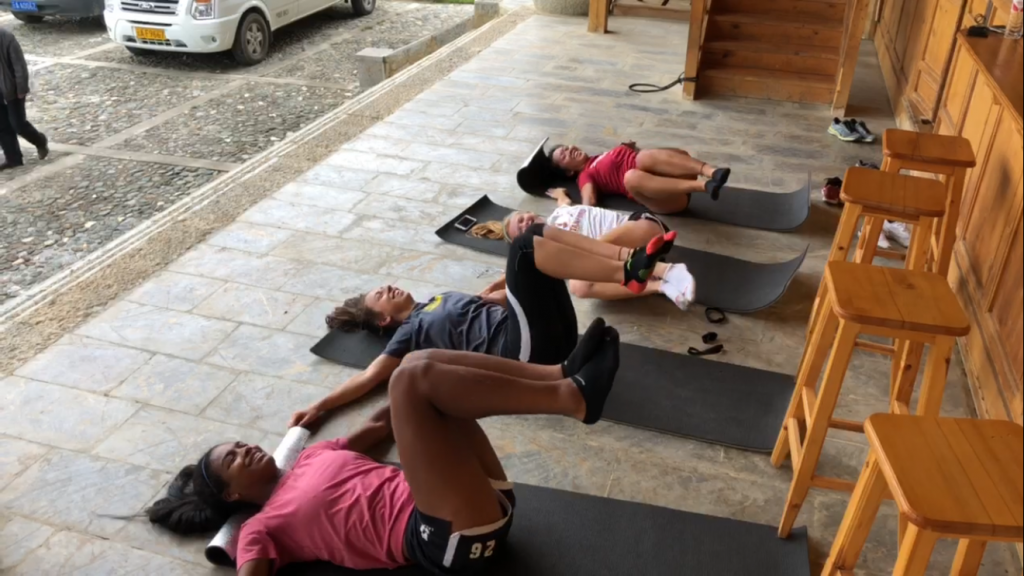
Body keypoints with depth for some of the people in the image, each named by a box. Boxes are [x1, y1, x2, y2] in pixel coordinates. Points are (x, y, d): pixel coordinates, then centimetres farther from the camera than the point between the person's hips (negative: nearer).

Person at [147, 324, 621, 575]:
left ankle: (562, 376, -17)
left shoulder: (314, 456, 28)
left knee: (423, 365, 1)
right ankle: (573, 398, -29)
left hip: (486, 508, 8)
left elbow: (381, 424, 36)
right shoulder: (261, 531, 9)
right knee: (412, 378, -21)